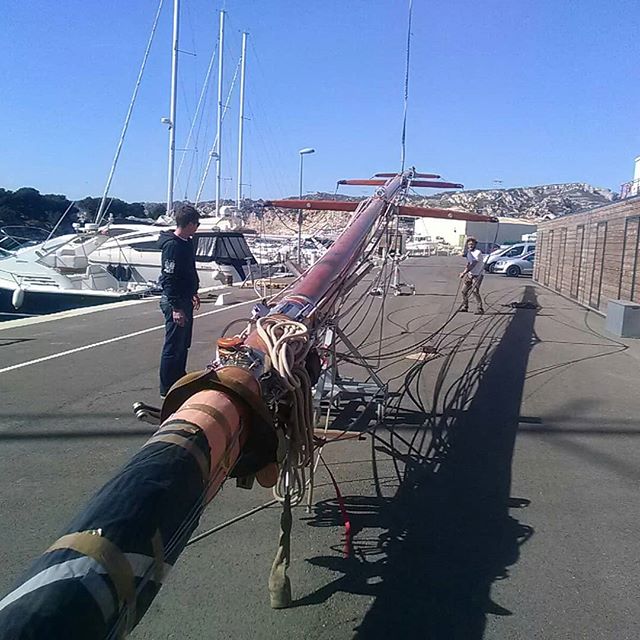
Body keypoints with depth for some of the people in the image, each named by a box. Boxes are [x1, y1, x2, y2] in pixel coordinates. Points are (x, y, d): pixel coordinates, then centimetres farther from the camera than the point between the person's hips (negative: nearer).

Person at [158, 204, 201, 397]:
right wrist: (175, 307, -24)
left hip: (185, 299, 10)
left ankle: (180, 379, 31)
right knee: (173, 346, -2)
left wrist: (193, 293, 27)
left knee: (184, 344, 18)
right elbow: (168, 278, -22)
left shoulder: (187, 242, 10)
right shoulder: (172, 245, -19)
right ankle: (167, 388, 8)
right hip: (175, 301, -10)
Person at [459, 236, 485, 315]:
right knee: (464, 290, 10)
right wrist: (464, 271, 10)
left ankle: (481, 309, -12)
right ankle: (465, 306, 26)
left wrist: (464, 273, -29)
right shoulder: (468, 253, 8)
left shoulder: (478, 253, -20)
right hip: (470, 274, 8)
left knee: (475, 291, -19)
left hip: (478, 275, -8)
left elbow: (473, 265, -26)